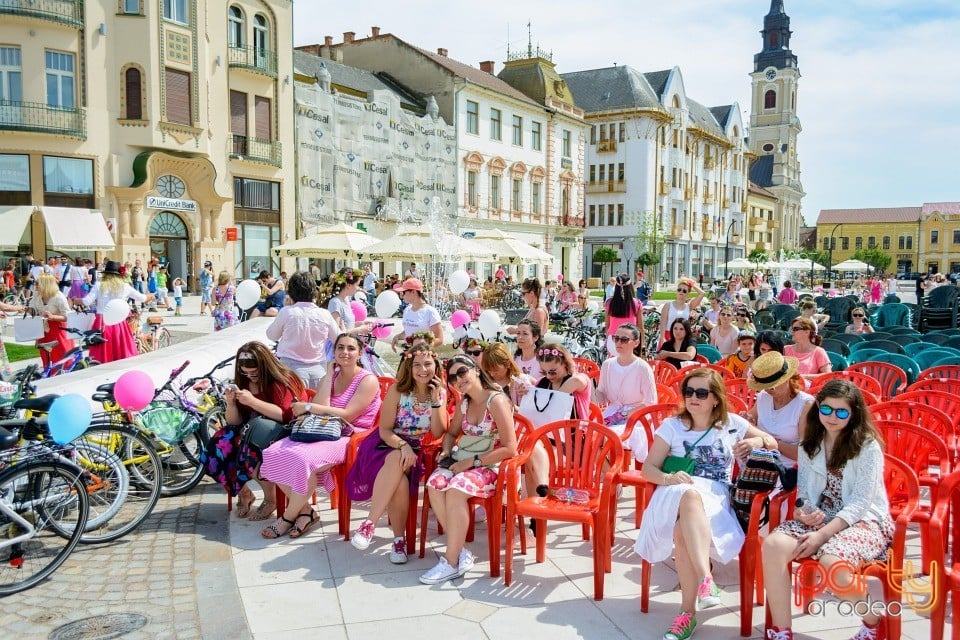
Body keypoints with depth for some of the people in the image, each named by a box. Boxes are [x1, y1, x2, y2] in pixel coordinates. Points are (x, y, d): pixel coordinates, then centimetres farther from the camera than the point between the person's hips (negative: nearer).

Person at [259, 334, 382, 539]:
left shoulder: (368, 380, -3)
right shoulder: (331, 377, 16)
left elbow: (347, 415, -14)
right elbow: (321, 409, -2)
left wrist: (308, 407, -10)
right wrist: (330, 374, 1)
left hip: (350, 437, -7)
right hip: (325, 432, 7)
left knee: (303, 458, -32)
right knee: (275, 453, -17)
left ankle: (289, 517, -9)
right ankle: (305, 510, -6)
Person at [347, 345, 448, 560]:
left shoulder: (440, 393, 2)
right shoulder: (398, 390, -6)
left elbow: (438, 433, -5)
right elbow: (385, 429, -8)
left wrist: (435, 400, -14)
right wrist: (403, 446, -27)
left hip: (417, 451, 2)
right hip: (388, 444, -2)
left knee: (398, 465, -34)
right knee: (397, 467, -37)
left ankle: (370, 523, -28)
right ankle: (399, 539, -31)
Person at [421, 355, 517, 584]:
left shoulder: (496, 401, -13)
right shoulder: (464, 402, 11)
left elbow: (509, 449, -17)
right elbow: (452, 433, 27)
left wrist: (472, 461, -18)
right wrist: (446, 450, 4)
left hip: (490, 467, -6)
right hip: (462, 462, 7)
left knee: (456, 488, -33)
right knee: (435, 483, -25)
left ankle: (452, 562, -22)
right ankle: (460, 551, -18)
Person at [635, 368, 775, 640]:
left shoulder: (732, 423, 17)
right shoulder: (672, 426, 13)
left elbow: (771, 442, 24)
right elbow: (648, 468, 8)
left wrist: (756, 442, 0)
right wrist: (669, 478, -15)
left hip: (715, 497, 0)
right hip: (676, 493, 0)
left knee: (682, 532, -37)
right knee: (690, 495, -41)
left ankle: (688, 613, -34)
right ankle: (706, 580, -46)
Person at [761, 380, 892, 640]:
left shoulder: (868, 447, -6)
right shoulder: (809, 445, 11)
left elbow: (861, 502, -13)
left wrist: (822, 534, -21)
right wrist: (802, 511, -10)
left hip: (863, 521, -4)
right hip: (820, 518, 5)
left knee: (833, 562, -36)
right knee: (773, 545, -25)